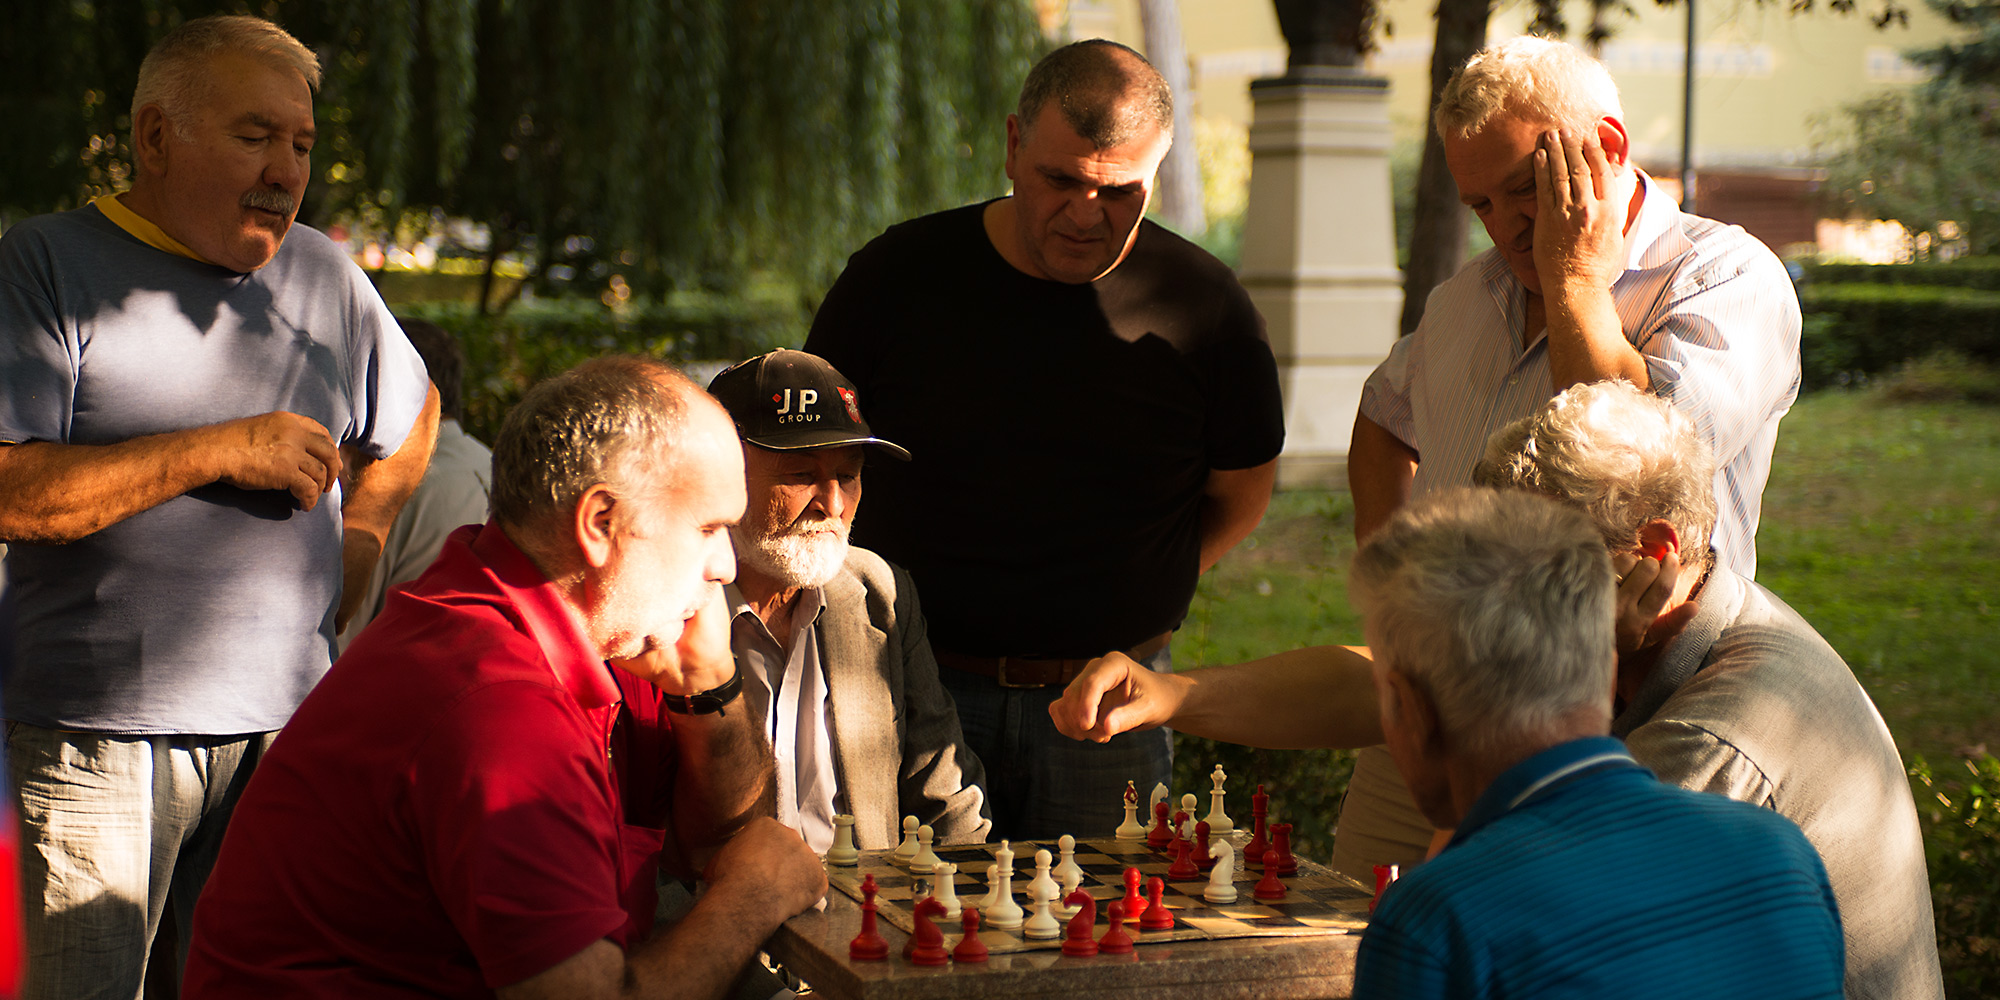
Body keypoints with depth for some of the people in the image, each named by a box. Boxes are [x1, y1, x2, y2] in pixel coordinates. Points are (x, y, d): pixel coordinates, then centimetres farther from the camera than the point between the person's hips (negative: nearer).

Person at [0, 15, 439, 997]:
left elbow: (412, 414, 32)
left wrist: (360, 531, 15)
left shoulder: (324, 274, 12)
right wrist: (219, 451, -15)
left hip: (289, 728, 4)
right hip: (105, 744, -4)